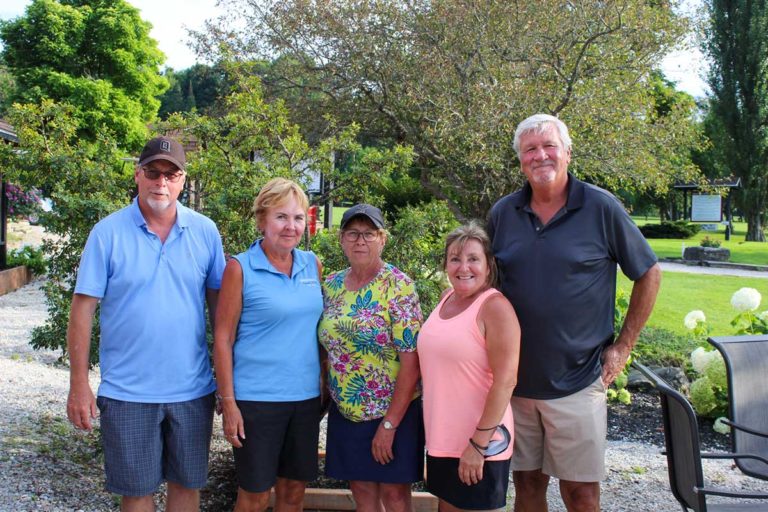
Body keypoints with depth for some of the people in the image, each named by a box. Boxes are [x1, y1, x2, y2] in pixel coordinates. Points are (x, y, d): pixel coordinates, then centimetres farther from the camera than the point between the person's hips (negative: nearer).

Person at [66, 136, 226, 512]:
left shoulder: (205, 231, 0)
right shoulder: (107, 233, -7)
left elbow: (219, 301, 7)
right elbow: (83, 308, -5)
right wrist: (78, 384, -7)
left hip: (192, 389, 2)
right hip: (128, 392, -2)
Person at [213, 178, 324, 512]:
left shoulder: (312, 265, 6)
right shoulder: (240, 269, -8)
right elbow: (223, 338, -7)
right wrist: (228, 402, -10)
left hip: (306, 397, 5)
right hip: (256, 398, -4)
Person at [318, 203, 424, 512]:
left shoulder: (398, 285, -13)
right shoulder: (331, 285, 4)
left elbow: (411, 362, -16)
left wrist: (389, 424, -17)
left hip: (394, 412, -4)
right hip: (345, 412, 5)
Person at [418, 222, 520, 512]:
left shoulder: (495, 307, -14)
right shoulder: (446, 299, 7)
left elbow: (505, 381, -19)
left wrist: (479, 443, -20)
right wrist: (435, 434, 13)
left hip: (479, 445, -7)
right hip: (441, 440, 7)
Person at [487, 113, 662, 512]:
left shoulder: (601, 208, -6)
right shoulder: (502, 213, 4)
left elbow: (649, 275, 2)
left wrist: (622, 346, -1)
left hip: (576, 384, -3)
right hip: (515, 379, 3)